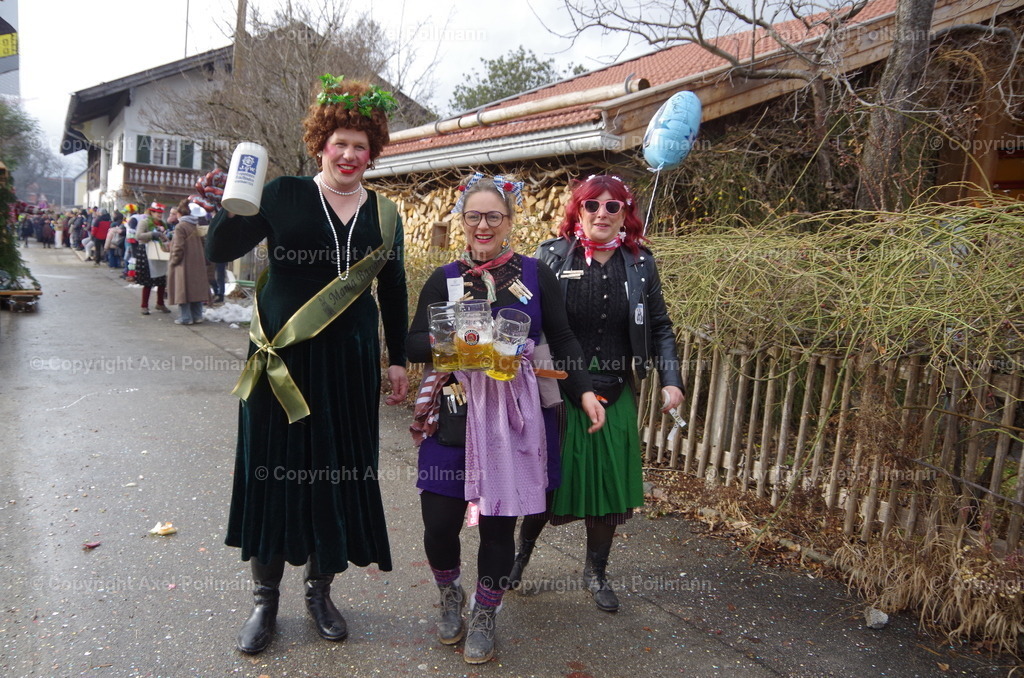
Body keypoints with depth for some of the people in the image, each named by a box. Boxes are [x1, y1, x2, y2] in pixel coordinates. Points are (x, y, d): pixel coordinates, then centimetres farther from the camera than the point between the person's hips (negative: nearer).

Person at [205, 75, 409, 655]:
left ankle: (320, 590, 28)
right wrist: (232, 206, -27)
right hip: (283, 361, -2)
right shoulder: (284, 195, -2)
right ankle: (266, 598, 24)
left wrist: (398, 360, 11)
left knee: (338, 473, 7)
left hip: (350, 365, 2)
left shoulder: (384, 214, 7)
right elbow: (220, 251, -8)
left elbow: (394, 291, 12)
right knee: (274, 470, 5)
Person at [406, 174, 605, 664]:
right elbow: (414, 344, 2)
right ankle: (450, 595, 34)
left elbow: (563, 340, 6)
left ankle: (485, 615, 32)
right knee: (439, 519, 0)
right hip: (454, 412, 1)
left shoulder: (535, 274, 3)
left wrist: (584, 391, -6)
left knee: (498, 522, 6)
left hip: (514, 417, -1)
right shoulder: (444, 279, 6)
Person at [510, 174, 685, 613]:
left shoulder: (640, 264, 2)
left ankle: (596, 571, 35)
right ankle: (521, 553, 38)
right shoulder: (552, 256, -5)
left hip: (615, 399, 3)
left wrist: (670, 379, -2)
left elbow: (659, 328, 9)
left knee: (608, 488, 12)